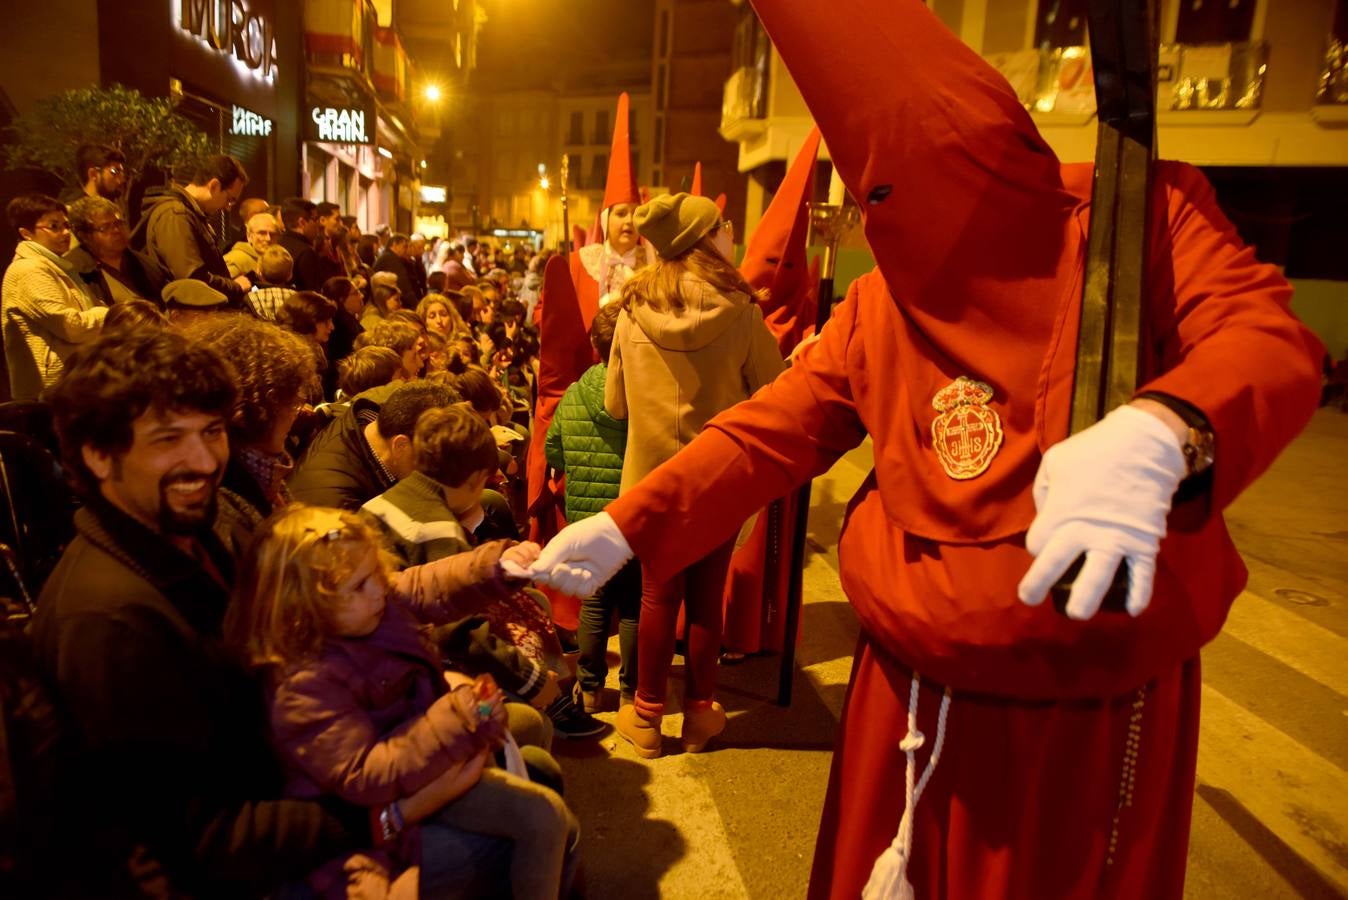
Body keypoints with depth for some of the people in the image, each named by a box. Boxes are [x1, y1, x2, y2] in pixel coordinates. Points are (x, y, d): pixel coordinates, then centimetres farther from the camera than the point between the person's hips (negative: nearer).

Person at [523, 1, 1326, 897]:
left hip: (1091, 700, -3)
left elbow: (1271, 336, -20)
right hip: (912, 687, 4)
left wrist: (1158, 435, -44)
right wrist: (622, 529, -5)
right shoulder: (878, 303, 5)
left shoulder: (1134, 214, -6)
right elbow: (769, 432, 3)